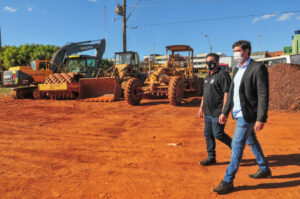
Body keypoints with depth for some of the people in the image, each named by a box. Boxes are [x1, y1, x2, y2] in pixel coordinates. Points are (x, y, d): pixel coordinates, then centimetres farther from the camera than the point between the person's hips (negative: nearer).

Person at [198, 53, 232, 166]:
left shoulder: (222, 74, -12)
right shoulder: (208, 76, 17)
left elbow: (227, 93, -18)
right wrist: (201, 107, 21)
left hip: (218, 112, -9)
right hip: (208, 112, 9)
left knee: (218, 134, -6)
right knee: (208, 134, 11)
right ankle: (211, 158, 22)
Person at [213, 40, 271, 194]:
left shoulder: (258, 68, -14)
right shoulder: (236, 70, 12)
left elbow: (263, 95, -18)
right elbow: (231, 93, 15)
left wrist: (261, 119, -22)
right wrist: (225, 112, 12)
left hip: (247, 115, -9)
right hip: (239, 113, 9)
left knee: (237, 145, -6)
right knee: (251, 142, 21)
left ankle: (228, 181, 4)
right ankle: (264, 170, 41)